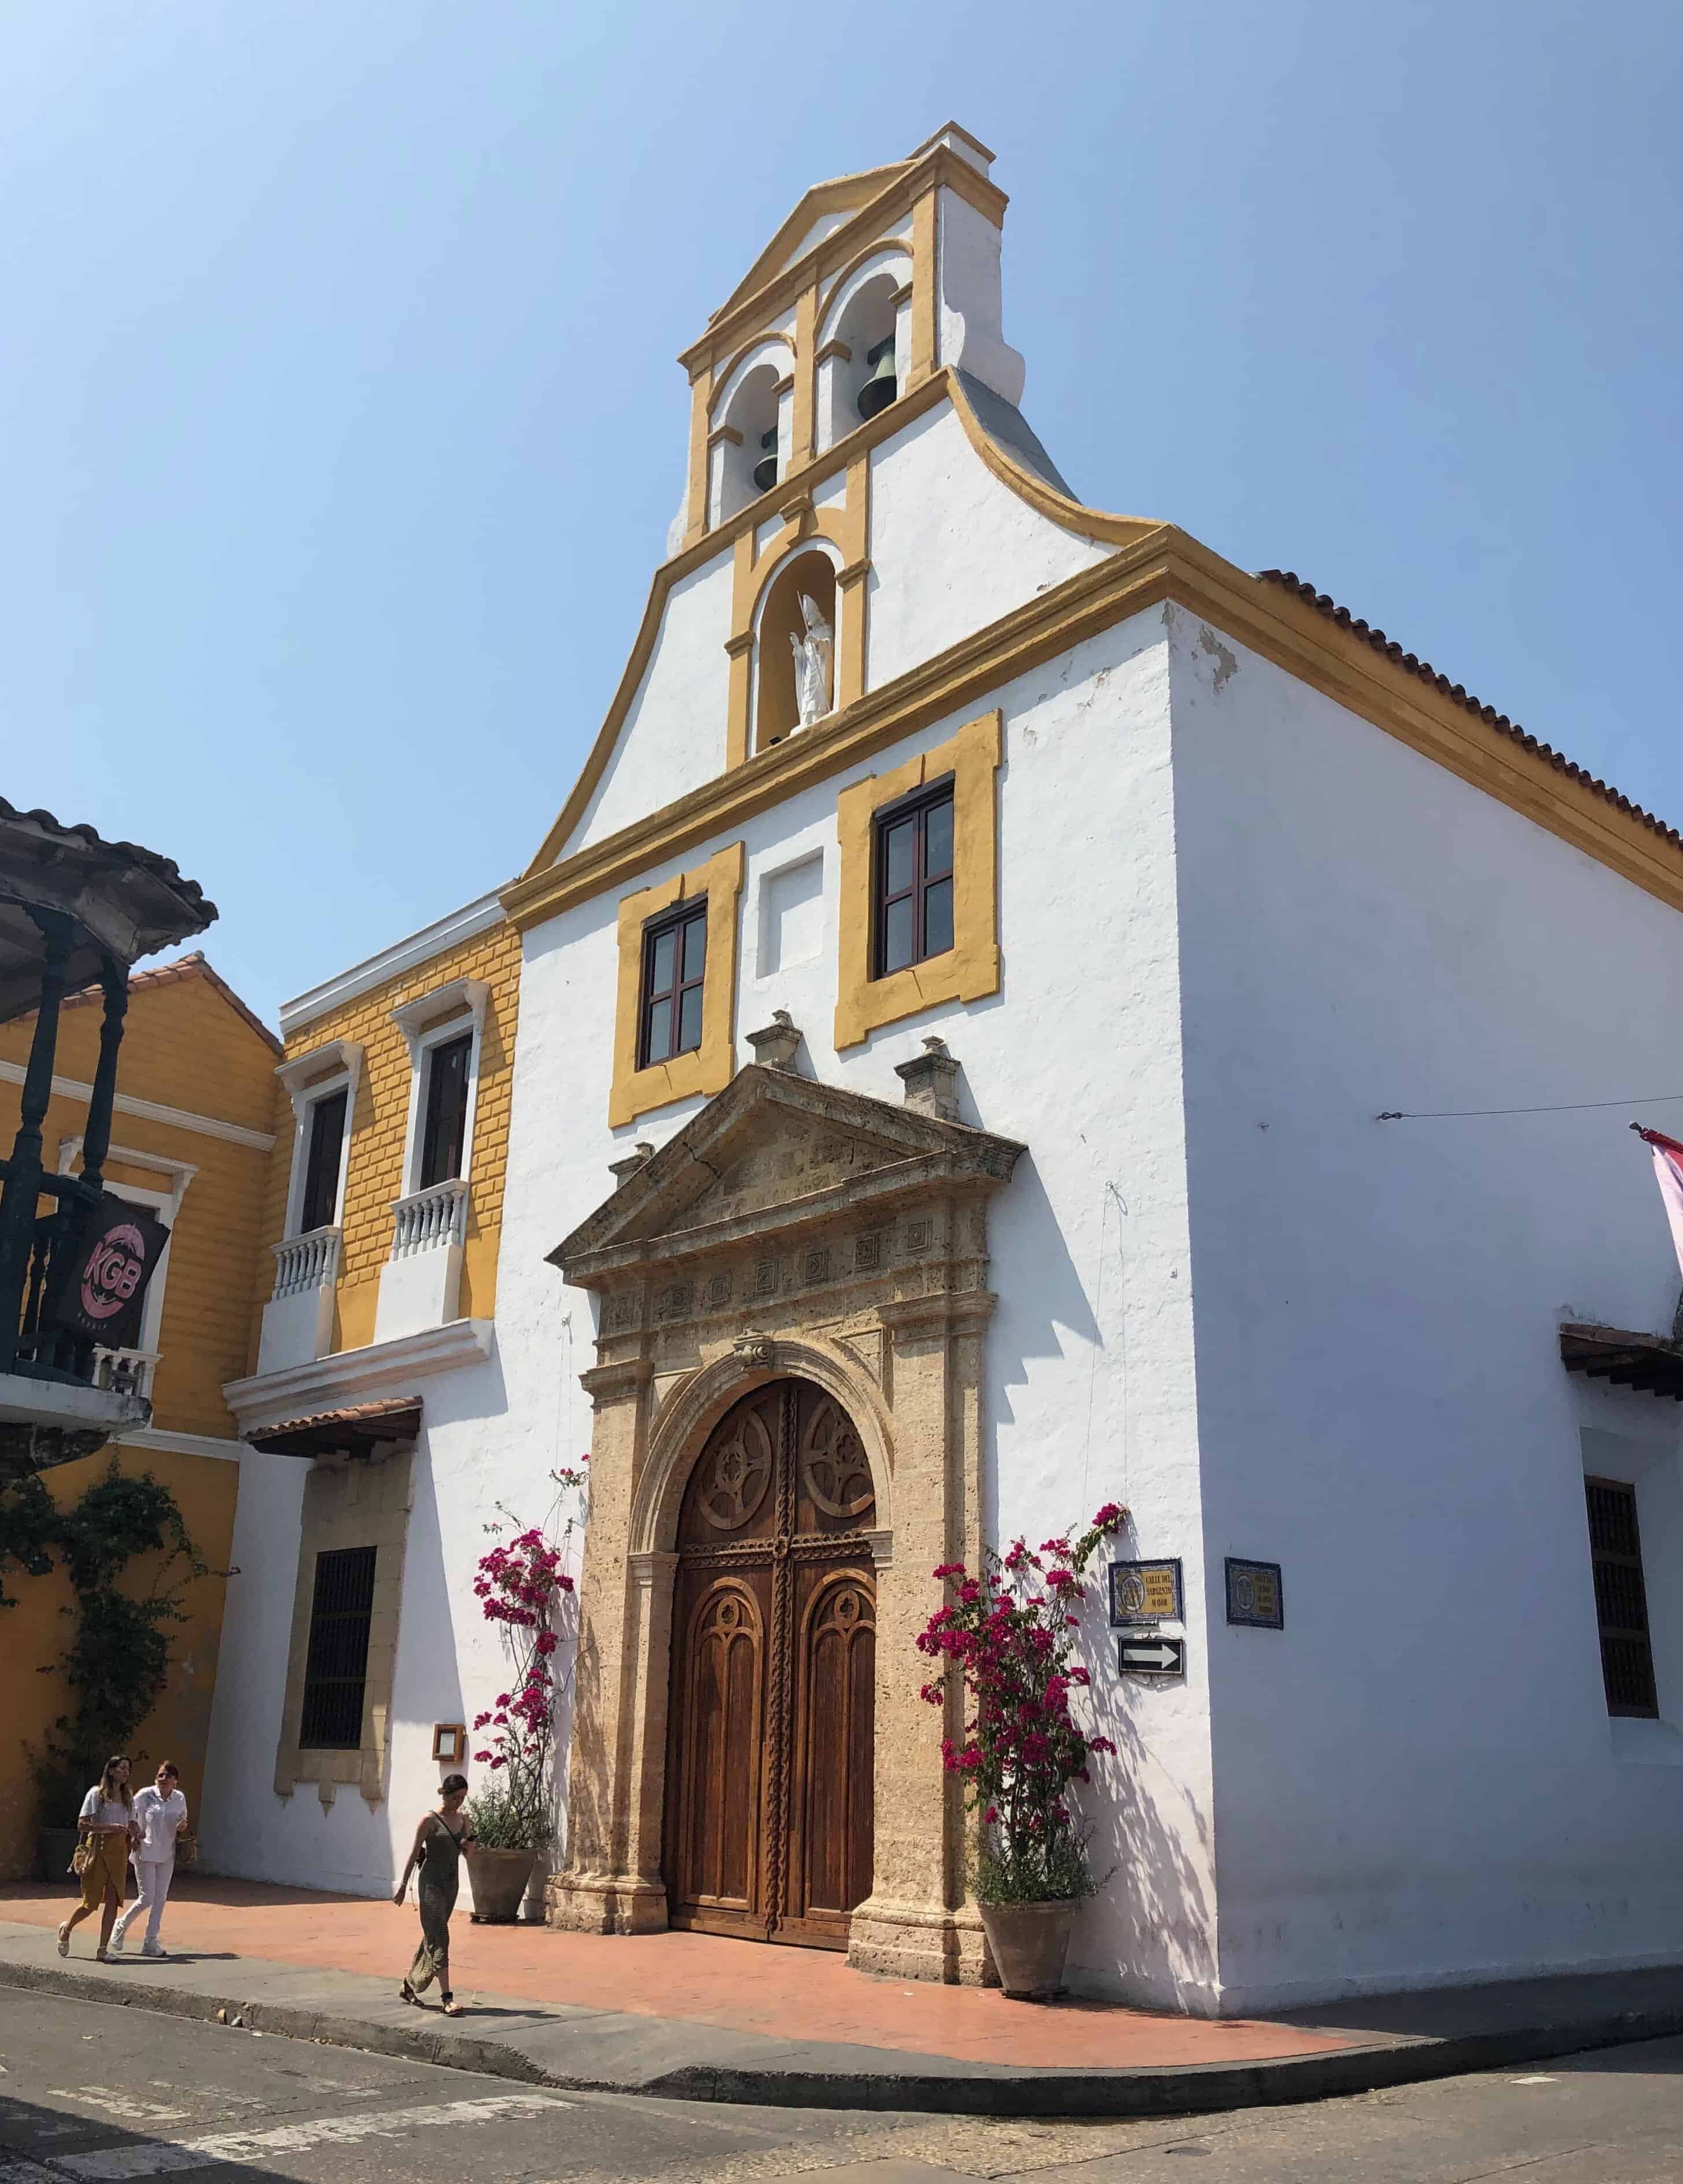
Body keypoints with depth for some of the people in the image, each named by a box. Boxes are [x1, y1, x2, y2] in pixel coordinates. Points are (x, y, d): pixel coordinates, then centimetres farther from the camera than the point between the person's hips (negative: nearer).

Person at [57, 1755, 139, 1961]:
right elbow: (82, 1825, -10)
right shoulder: (96, 1794, -5)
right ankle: (67, 1929, 32)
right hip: (98, 1848, -5)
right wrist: (109, 1827, -20)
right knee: (91, 1901, 1)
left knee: (113, 1901, -2)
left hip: (119, 1849, 5)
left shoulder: (128, 1798, 14)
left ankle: (102, 1949, 3)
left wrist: (136, 1835, -2)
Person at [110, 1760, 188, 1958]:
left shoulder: (180, 1799, 4)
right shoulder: (145, 1795, -9)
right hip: (145, 1853, -4)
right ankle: (121, 1925, 22)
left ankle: (151, 1942, 13)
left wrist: (184, 1826, -6)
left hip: (167, 1855, 4)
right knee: (147, 1899, -5)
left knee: (161, 1899, 4)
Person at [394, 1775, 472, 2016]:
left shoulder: (463, 1818, 7)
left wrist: (469, 1841, -8)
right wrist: (403, 1885, -3)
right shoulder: (430, 1820, -10)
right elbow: (414, 1854, -6)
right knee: (439, 1939, -11)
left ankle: (410, 1986, 31)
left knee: (432, 1937, 14)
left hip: (452, 1883, 6)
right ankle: (447, 1998, -15)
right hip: (431, 1883, -6)